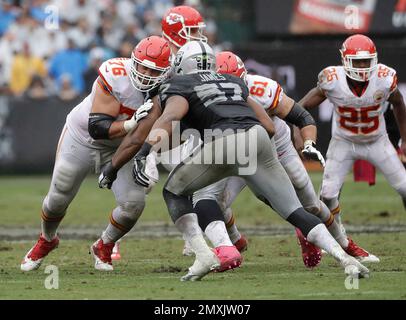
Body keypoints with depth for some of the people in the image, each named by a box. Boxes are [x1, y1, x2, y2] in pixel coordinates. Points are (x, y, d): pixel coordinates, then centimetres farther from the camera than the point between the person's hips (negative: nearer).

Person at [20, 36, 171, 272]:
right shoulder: (116, 77, -34)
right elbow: (97, 128, -34)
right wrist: (132, 124, -47)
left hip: (120, 148, 3)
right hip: (82, 138, -3)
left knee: (133, 204, -13)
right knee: (58, 199, 9)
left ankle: (103, 247, 17)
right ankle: (46, 241, 43)